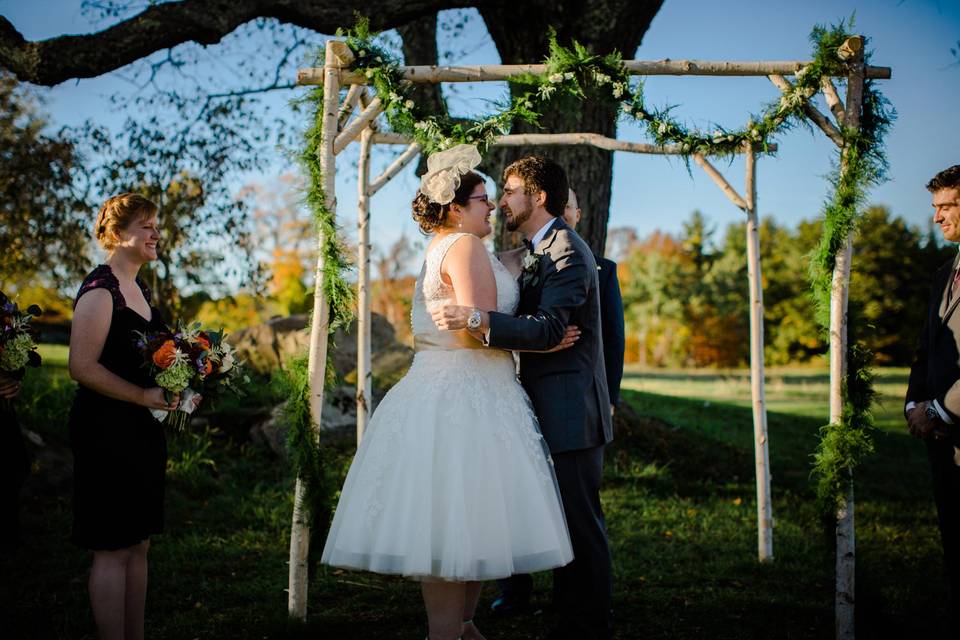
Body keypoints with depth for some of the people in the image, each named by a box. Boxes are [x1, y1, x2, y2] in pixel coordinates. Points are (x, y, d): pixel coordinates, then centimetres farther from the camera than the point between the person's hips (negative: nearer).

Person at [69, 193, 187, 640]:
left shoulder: (139, 288, 15)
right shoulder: (100, 290, -13)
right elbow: (82, 367, -20)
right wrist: (144, 396, -22)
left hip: (142, 431, 9)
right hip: (107, 432, -9)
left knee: (138, 545, 13)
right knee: (113, 549, -3)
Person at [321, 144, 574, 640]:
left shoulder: (440, 250, 21)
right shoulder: (464, 246, -10)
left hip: (446, 394, 10)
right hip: (462, 399, -10)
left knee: (466, 524, 13)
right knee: (456, 522, -6)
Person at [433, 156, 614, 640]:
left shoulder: (567, 252, -14)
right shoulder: (539, 253, 19)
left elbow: (548, 329, -26)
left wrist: (478, 319, -34)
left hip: (571, 412, -10)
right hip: (551, 411, 10)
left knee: (581, 522, -4)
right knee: (563, 519, 14)